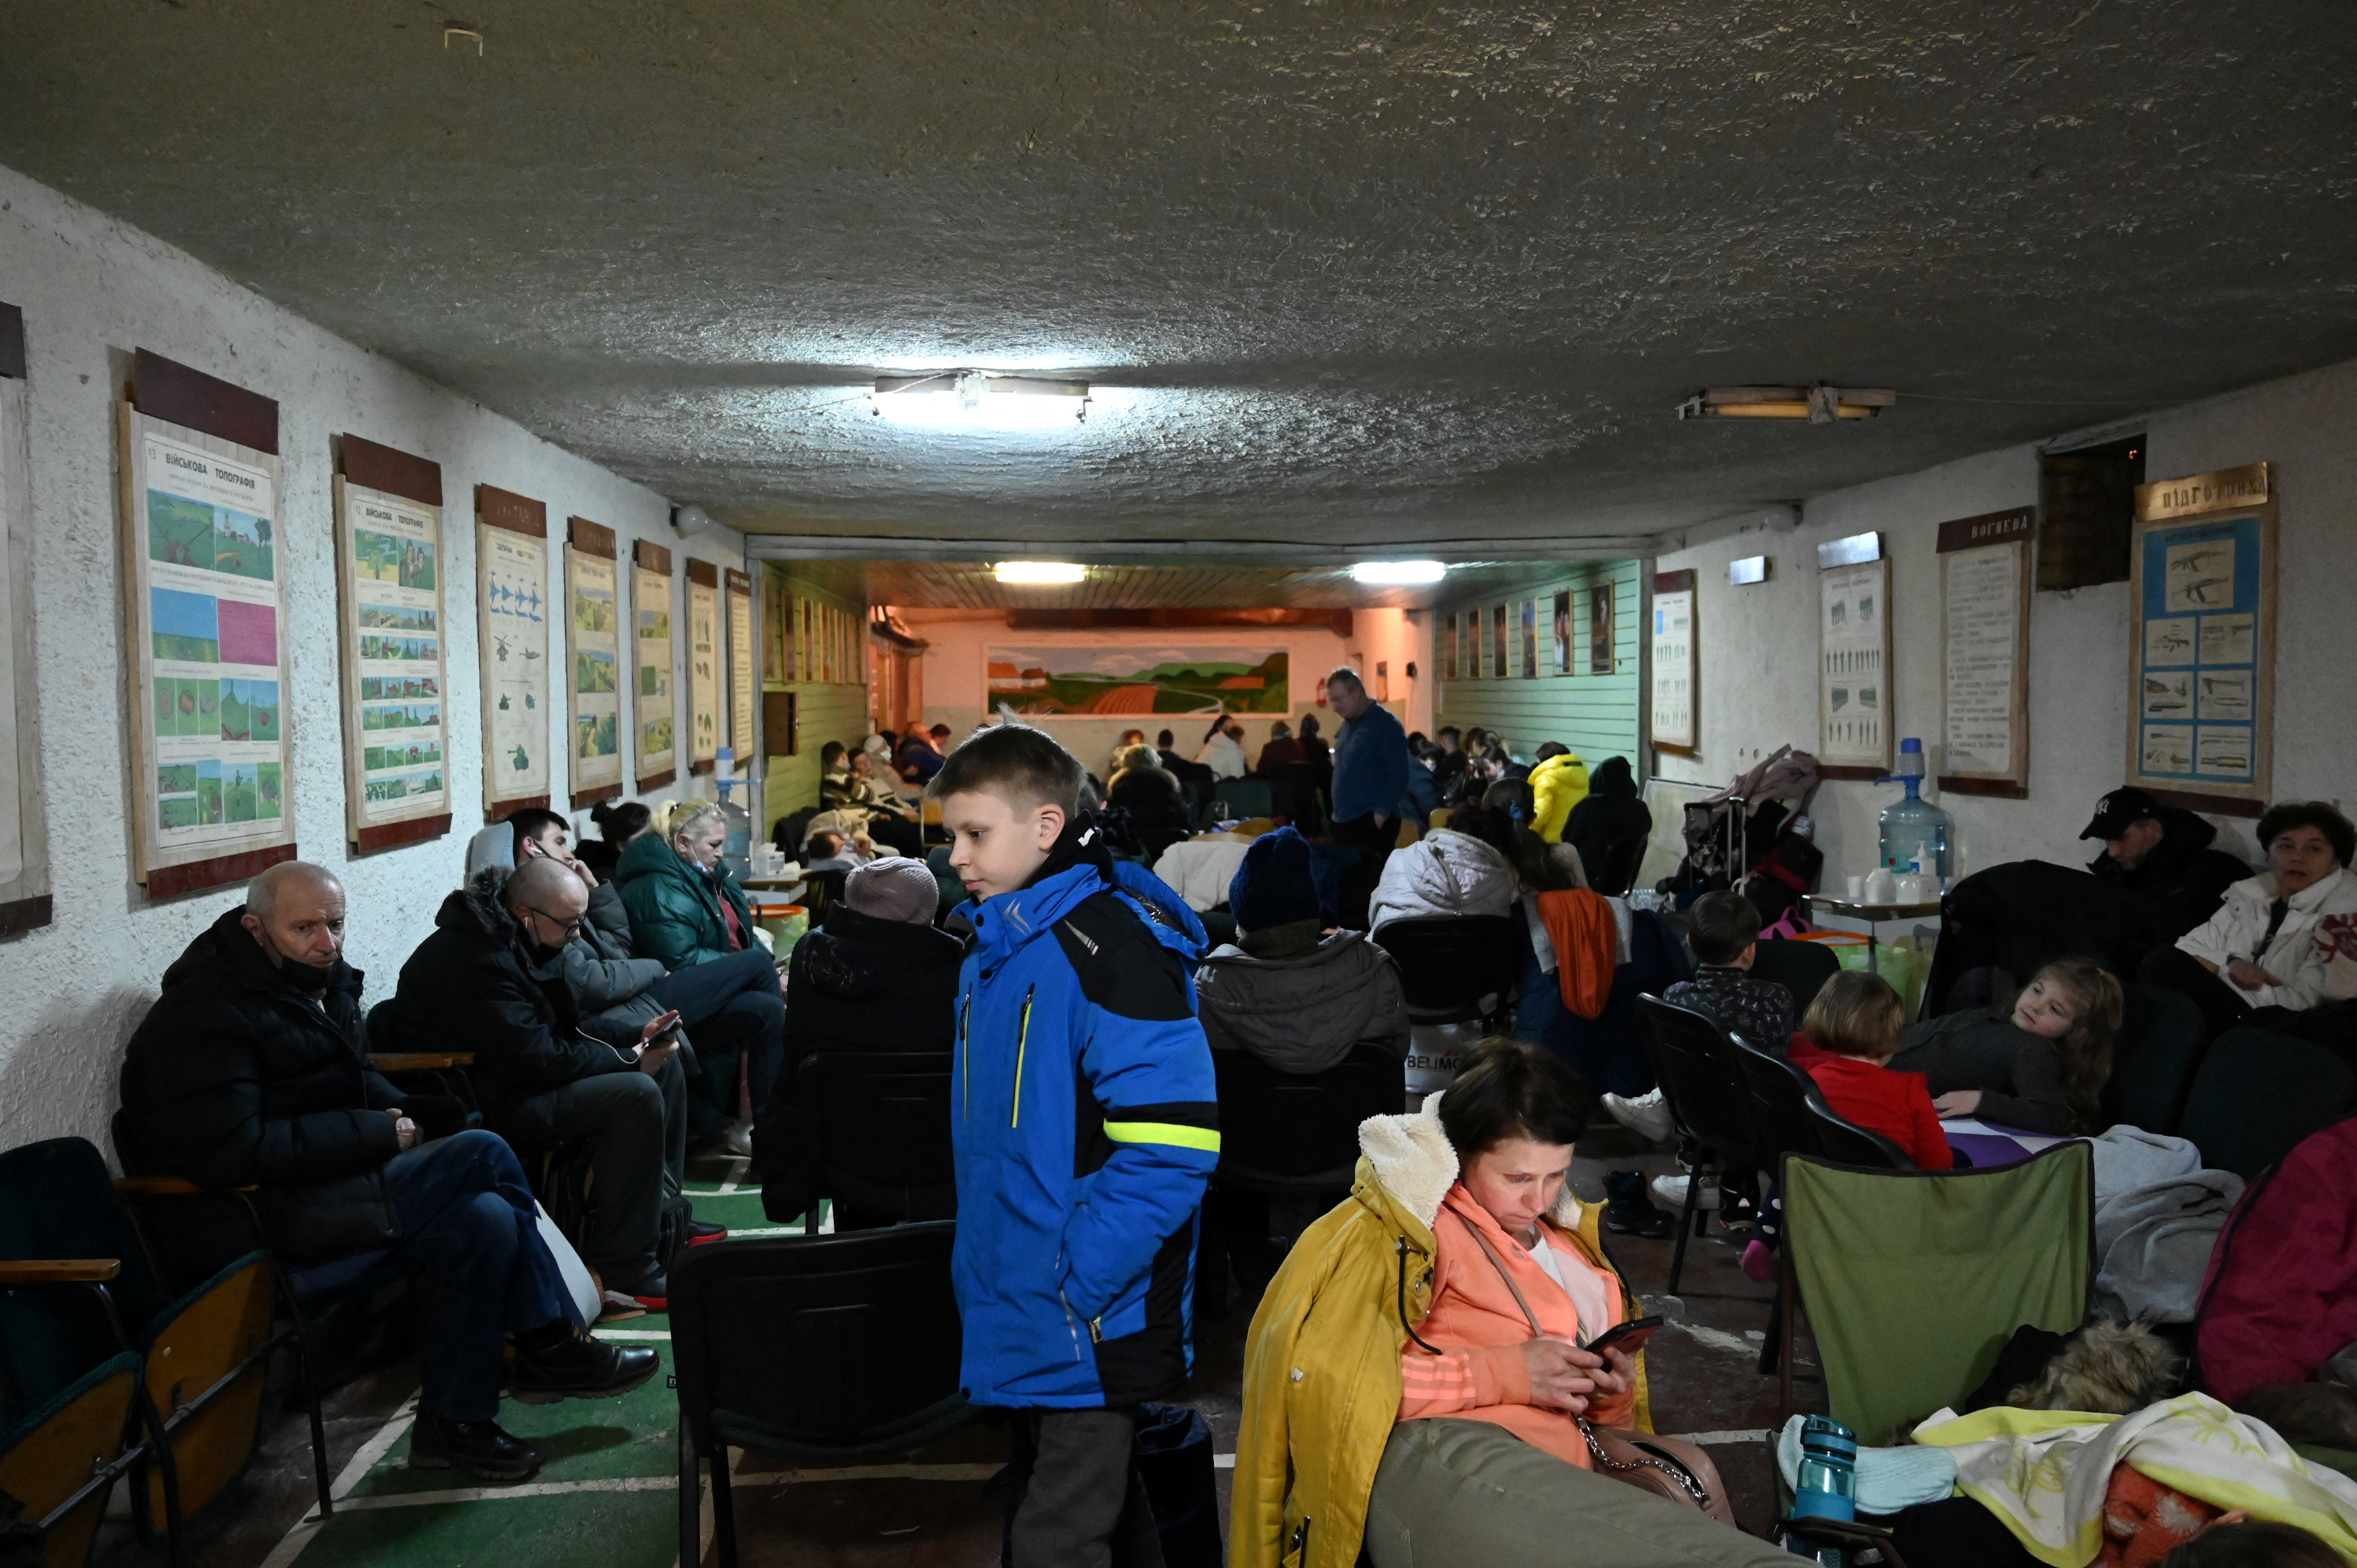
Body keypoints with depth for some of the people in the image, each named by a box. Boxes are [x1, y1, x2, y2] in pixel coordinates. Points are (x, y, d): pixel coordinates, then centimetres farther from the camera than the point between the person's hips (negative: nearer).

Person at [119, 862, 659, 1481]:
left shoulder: (319, 978, 11)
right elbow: (235, 1154, -24)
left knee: (485, 1218, -11)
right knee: (483, 1154, -20)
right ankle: (553, 1348, -6)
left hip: (330, 1178, 10)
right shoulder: (205, 1014, -17)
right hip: (264, 1214, -9)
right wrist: (380, 1134, -20)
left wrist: (396, 1112, 3)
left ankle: (455, 1421, 2)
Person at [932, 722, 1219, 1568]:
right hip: (1022, 1333, 9)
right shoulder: (991, 952, 9)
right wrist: (985, 1265, 13)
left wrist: (1076, 1284, -22)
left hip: (1090, 1335, -9)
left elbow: (1172, 1146, -25)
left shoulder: (1112, 951, -19)